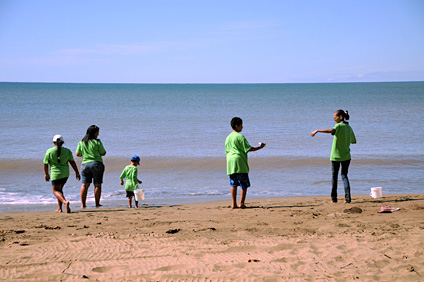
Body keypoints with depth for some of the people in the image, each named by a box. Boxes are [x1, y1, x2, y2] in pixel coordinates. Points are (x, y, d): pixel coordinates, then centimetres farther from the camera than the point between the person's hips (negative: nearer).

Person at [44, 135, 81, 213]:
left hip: (55, 174, -4)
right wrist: (77, 172, 4)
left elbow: (45, 164, -2)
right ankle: (59, 208, 17)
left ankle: (65, 202, -24)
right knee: (59, 189, 20)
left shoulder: (49, 151, -7)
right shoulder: (67, 151, 0)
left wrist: (46, 174, 10)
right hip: (65, 174, 4)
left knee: (56, 191, 4)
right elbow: (72, 162, -1)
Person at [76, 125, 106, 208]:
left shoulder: (81, 142, 5)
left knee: (85, 185, 7)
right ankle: (97, 204, 3)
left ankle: (83, 204, 3)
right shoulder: (97, 142, -7)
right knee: (97, 185, 2)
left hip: (85, 164, 4)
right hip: (96, 164, -4)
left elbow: (78, 154, 9)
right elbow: (103, 153, -2)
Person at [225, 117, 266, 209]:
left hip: (230, 163, 7)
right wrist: (260, 147, 0)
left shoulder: (228, 138, 15)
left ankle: (234, 204, 4)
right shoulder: (240, 136, -7)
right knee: (244, 184, 1)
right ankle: (242, 203, -4)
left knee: (233, 184, 7)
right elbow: (248, 149, -10)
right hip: (240, 163, -7)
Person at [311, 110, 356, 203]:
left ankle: (334, 198, 12)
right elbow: (354, 141, 21)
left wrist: (317, 131, -35)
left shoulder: (339, 126, -11)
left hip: (336, 156, -5)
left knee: (334, 176, 8)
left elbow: (331, 130, -34)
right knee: (344, 176, 9)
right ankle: (347, 197, -6)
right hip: (346, 156, 5)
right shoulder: (349, 128, 9)